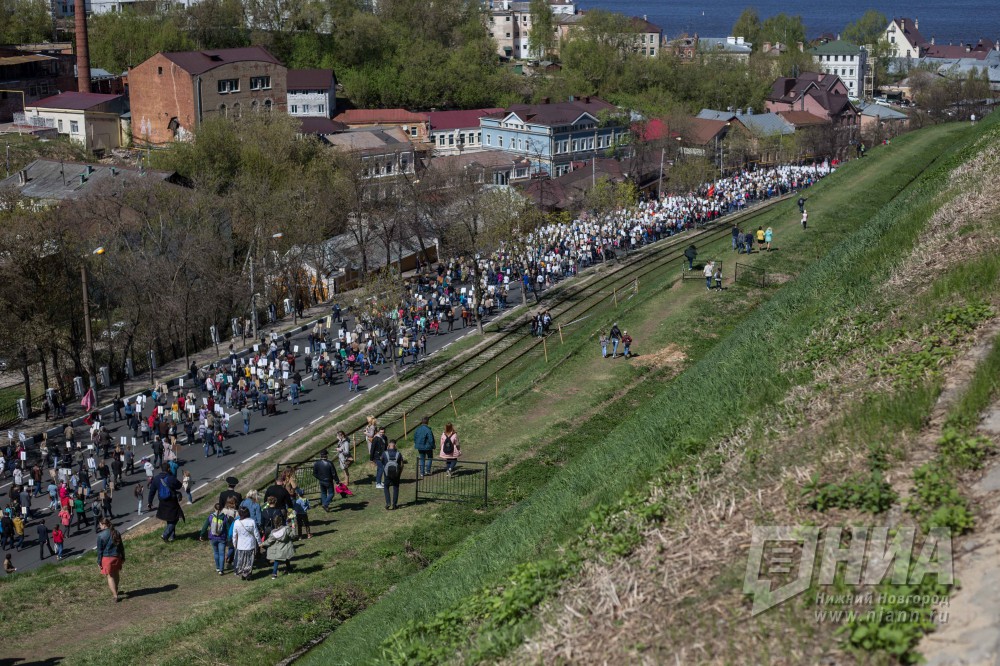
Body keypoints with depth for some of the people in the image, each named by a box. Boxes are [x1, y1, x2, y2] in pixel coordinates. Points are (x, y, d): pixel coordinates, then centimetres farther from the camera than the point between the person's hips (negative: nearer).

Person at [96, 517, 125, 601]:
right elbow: (121, 546, 8)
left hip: (107, 558, -5)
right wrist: (123, 558, 18)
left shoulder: (101, 536, -15)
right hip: (117, 557, 5)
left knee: (110, 576, 6)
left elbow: (100, 550, -10)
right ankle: (115, 591, 40)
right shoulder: (116, 533, 1)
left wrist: (99, 562, -1)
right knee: (116, 574, 21)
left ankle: (115, 595, 3)